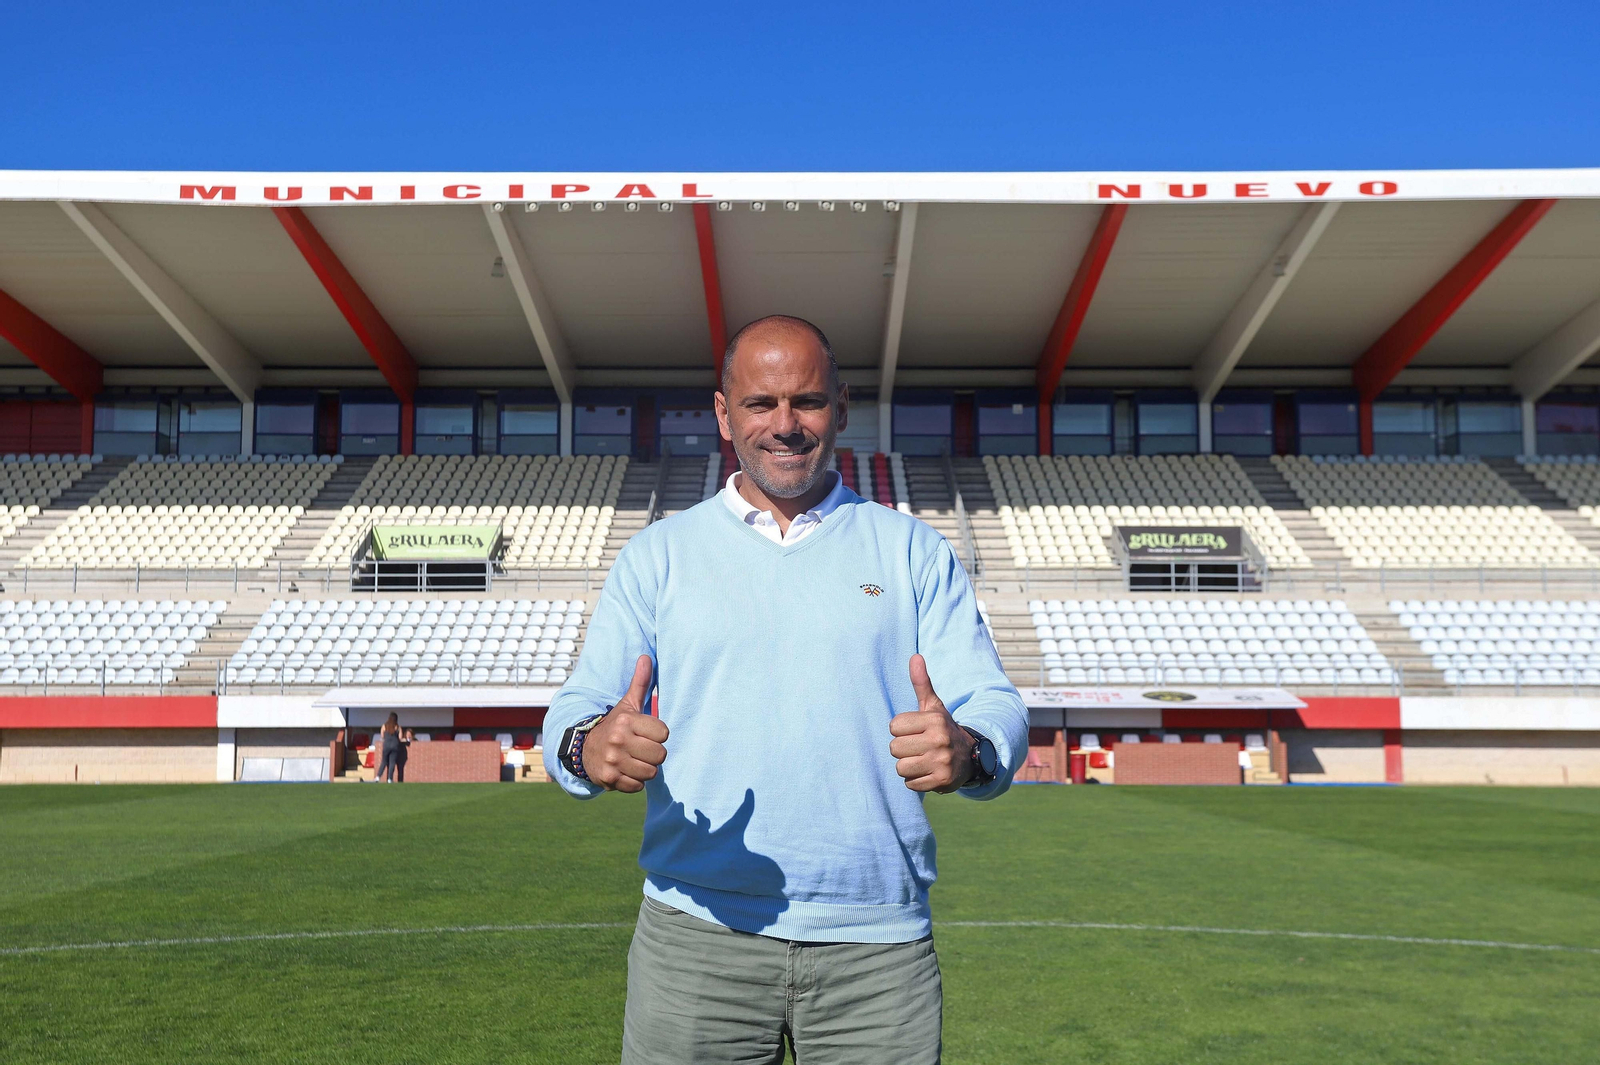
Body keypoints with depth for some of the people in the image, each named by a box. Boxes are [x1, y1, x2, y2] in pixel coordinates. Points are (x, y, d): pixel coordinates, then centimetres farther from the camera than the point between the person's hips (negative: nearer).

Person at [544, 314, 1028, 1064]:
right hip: (696, 934, 0)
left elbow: (996, 709, 0)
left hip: (877, 942, 0)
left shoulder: (912, 551, 8)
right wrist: (591, 747, -23)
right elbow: (575, 711, 2)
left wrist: (967, 749, -24)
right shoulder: (658, 555, 9)